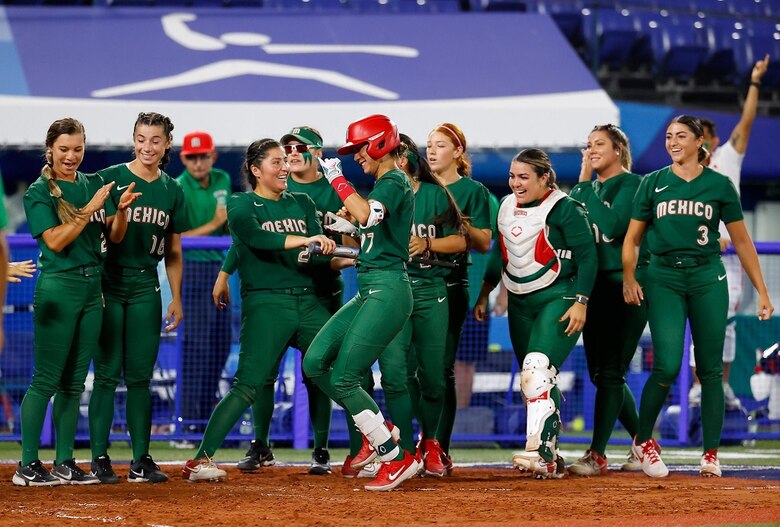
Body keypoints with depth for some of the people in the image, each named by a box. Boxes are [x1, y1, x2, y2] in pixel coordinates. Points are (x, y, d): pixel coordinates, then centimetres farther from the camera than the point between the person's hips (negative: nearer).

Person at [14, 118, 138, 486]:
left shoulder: (94, 184, 12)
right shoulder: (39, 192, -5)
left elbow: (115, 236, 8)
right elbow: (56, 241, -15)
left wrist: (121, 209, -11)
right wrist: (90, 209, -19)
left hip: (92, 289, 6)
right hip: (58, 287, -6)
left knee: (74, 382, 9)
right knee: (46, 380, -8)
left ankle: (64, 463, 13)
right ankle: (28, 466, -6)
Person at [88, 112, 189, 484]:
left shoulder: (172, 190, 10)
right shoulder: (110, 179, -4)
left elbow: (173, 251, 15)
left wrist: (176, 298, 11)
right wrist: (93, 286, -20)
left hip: (146, 286, 4)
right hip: (109, 282, -4)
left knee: (140, 375, 5)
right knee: (107, 372, -4)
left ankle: (141, 459, 8)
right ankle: (99, 457, -1)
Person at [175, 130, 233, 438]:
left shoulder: (223, 180, 7)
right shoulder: (179, 190, -13)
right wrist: (213, 225, -22)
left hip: (218, 265, 7)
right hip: (192, 266, -7)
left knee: (221, 342, 11)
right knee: (196, 343, -10)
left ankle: (207, 409, 23)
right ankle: (190, 418, -7)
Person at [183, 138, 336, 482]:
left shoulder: (302, 203, 17)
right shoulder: (241, 205, 3)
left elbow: (320, 252, 6)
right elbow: (256, 237, -18)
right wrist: (304, 240, -27)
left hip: (308, 302, 5)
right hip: (266, 302, -5)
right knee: (248, 385, -12)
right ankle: (200, 460, -10)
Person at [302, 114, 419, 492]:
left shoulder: (393, 182, -10)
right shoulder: (384, 184, 19)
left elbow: (366, 216, -30)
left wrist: (338, 180, -19)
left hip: (387, 291, -10)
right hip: (368, 291, 10)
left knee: (342, 378, -11)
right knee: (315, 363, 2)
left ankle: (397, 460, -3)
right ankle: (380, 430, 11)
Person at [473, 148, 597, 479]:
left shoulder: (565, 209, -9)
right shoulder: (506, 207, 12)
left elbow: (587, 256, -10)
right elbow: (499, 254, 23)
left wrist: (580, 302, -17)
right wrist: (484, 295, 20)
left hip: (558, 299, -8)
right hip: (520, 303, 8)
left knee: (538, 369, -24)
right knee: (531, 381, 6)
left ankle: (542, 452, -31)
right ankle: (552, 458, 14)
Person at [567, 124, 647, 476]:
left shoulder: (631, 185, -7)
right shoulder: (589, 188, 16)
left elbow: (612, 227, -21)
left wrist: (587, 185, -15)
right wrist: (582, 184, 0)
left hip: (625, 286, -8)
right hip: (594, 285, 8)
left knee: (610, 372, -9)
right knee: (600, 373, 10)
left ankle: (597, 455, -10)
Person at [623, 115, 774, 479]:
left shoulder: (719, 185, 6)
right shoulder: (653, 183, 8)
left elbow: (741, 241, 8)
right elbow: (632, 237, 10)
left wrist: (762, 292, 5)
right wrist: (629, 277, -7)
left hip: (708, 278, 1)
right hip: (664, 278, -1)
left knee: (710, 369, 1)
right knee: (667, 366, -13)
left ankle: (711, 454, 9)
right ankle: (643, 440, 7)